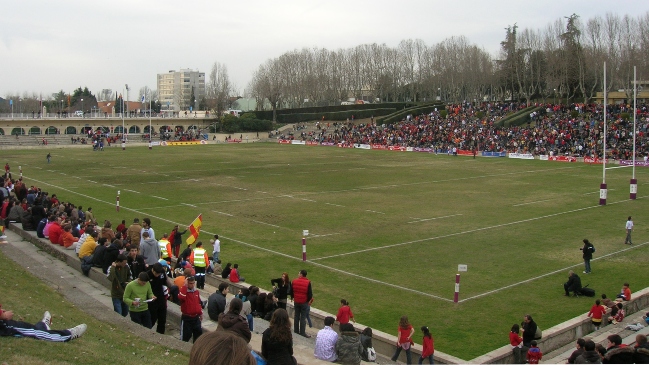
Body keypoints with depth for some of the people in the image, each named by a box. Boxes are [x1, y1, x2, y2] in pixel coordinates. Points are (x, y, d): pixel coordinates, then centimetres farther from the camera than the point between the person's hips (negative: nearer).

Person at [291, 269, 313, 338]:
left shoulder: (294, 281, -6)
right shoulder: (308, 283, -13)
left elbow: (291, 292, 3)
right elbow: (310, 294, -12)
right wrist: (307, 300, 5)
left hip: (296, 302, 3)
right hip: (304, 302, -3)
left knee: (296, 316, 15)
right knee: (303, 318, 3)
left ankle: (296, 331, 22)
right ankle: (302, 332, 4)